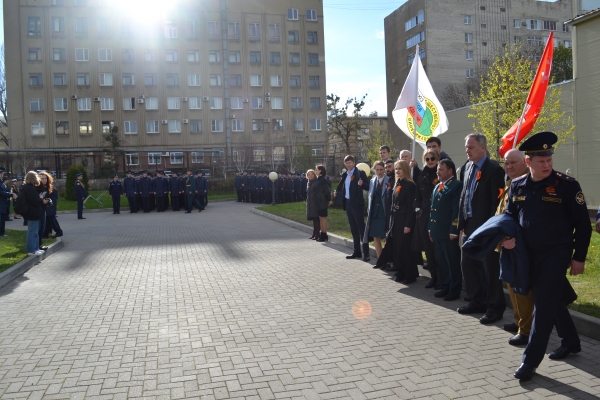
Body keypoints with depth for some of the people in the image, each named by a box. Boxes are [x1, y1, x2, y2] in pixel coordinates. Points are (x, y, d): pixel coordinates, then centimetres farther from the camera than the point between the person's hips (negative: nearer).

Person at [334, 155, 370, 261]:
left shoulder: (360, 173, -7)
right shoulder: (344, 174, 13)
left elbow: (368, 187, -12)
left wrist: (361, 184, -31)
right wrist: (337, 191, 2)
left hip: (357, 204, -7)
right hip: (348, 203, 7)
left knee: (361, 228, -6)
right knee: (353, 229, 12)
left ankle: (365, 253, -4)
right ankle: (357, 251, 19)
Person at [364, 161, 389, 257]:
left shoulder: (389, 181, -6)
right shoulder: (372, 181, 11)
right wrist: (369, 212, 11)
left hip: (385, 214, -5)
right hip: (374, 214, 5)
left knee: (387, 238, -1)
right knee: (376, 238, 9)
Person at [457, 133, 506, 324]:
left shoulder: (494, 169, -13)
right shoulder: (468, 167, 12)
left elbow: (497, 202, -16)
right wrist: (462, 223, 11)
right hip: (469, 225, 8)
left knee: (490, 268, 2)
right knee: (467, 264, 15)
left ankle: (495, 307, 15)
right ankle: (477, 301, 30)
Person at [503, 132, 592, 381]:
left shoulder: (567, 185, -10)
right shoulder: (517, 186, 2)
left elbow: (583, 224, -7)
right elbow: (510, 215, 13)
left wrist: (579, 257, -7)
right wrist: (507, 236, -7)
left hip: (556, 254, -5)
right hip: (530, 255, 5)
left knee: (544, 305, -6)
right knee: (554, 300, 19)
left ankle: (530, 360, 1)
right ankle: (571, 342, 39)